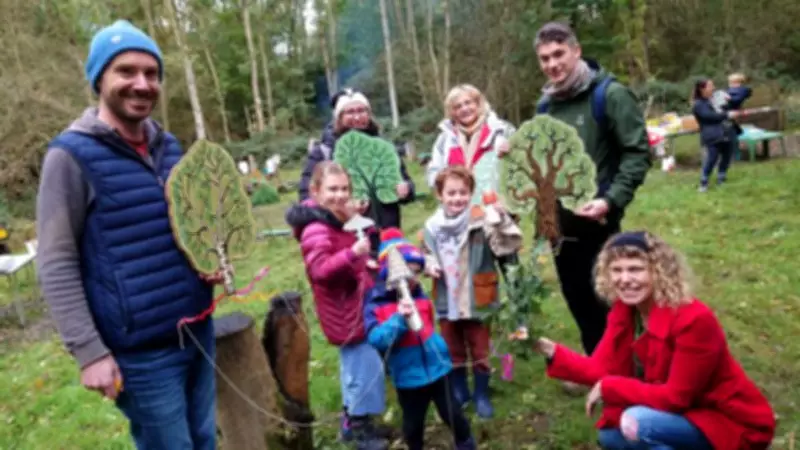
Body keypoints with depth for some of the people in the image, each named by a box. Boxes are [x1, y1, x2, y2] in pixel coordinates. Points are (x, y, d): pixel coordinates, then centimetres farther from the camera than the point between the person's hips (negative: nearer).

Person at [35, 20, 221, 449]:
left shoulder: (169, 147, 7)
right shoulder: (72, 155, -11)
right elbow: (56, 266, -12)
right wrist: (88, 351, -16)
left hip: (199, 331, 6)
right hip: (142, 352, -6)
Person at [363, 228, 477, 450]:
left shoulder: (419, 296, 0)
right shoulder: (375, 305, -14)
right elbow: (376, 340, -25)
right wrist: (399, 319, -33)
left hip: (436, 369, 3)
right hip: (408, 377, -3)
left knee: (452, 415, 15)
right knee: (413, 424, 15)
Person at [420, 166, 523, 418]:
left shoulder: (482, 221, -18)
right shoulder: (432, 226, -5)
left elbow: (508, 246, -29)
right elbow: (426, 254, 11)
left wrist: (501, 221, -43)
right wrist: (429, 265, -10)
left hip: (476, 301, -3)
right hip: (446, 302, 4)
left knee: (480, 351, 13)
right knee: (452, 352, 20)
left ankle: (482, 395, 34)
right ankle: (459, 392, 41)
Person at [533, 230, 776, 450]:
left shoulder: (694, 320, -30)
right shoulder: (625, 310, -6)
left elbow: (676, 397, -27)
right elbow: (601, 368, -9)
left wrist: (609, 388, -24)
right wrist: (552, 351, -23)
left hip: (733, 424, -8)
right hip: (686, 413, 8)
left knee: (637, 422, -29)